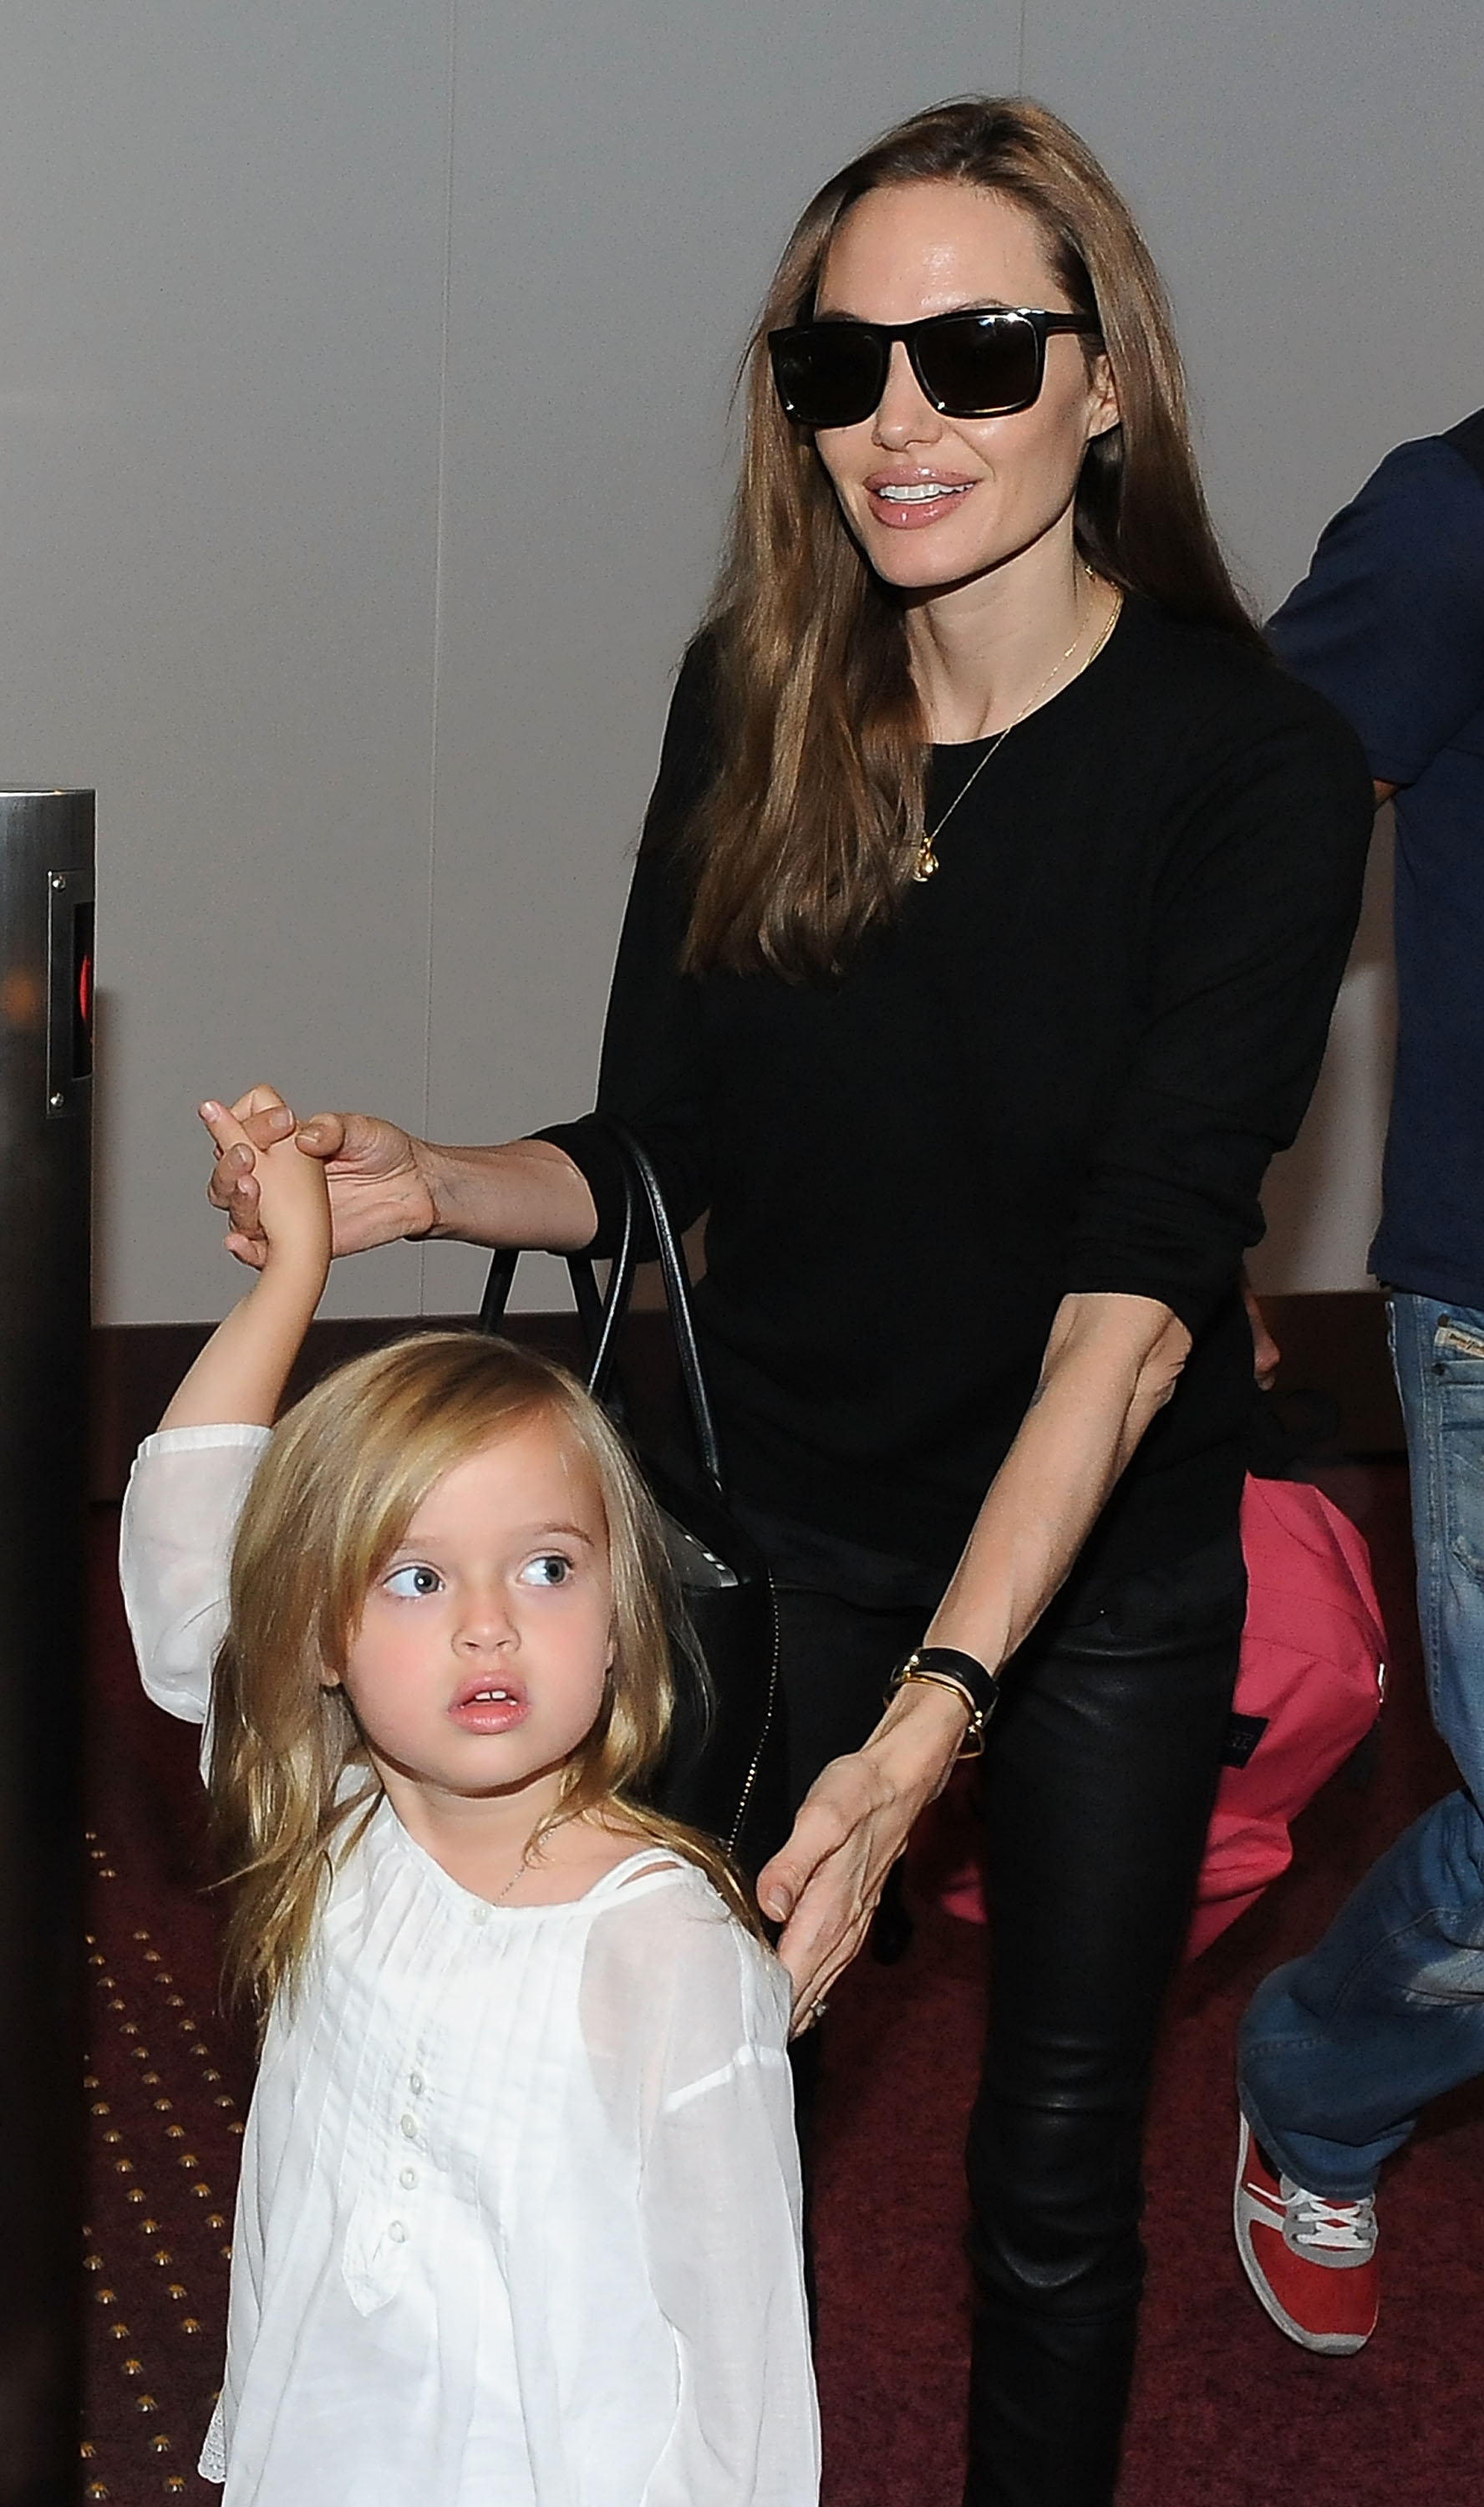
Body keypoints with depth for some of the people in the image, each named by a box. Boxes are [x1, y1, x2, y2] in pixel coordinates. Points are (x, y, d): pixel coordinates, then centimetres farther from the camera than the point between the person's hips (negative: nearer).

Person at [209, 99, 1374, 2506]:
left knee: (1056, 2160, 12)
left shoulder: (1257, 770, -20)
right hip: (780, 1513, 3)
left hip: (1104, 1564, -2)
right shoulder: (751, 701, -8)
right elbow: (661, 1154, -2)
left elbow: (1140, 1282, -28)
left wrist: (935, 1713, -37)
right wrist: (429, 1187, -23)